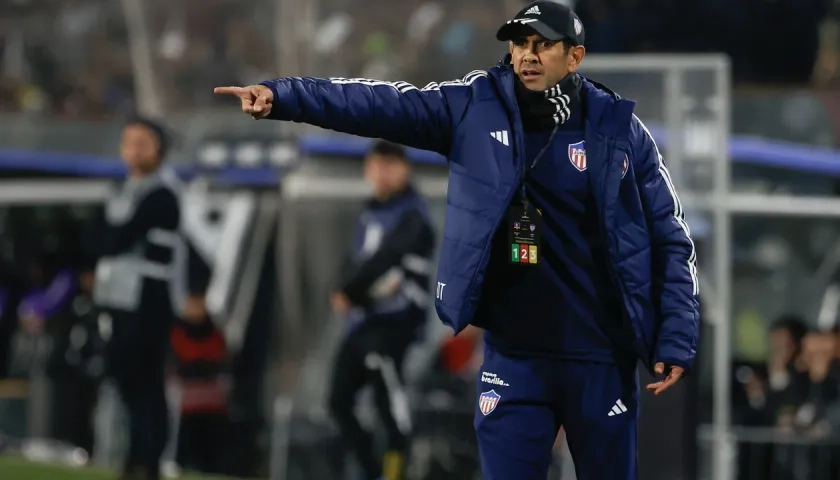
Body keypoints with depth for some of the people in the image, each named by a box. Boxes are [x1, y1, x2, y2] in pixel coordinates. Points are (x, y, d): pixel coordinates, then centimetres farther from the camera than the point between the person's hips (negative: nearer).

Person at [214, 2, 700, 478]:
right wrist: (282, 96, -18)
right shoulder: (478, 106, 1)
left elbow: (672, 239, 1)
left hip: (602, 361, -1)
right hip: (513, 357, 1)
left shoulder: (619, 131, -2)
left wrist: (677, 342, -6)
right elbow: (385, 104, -7)